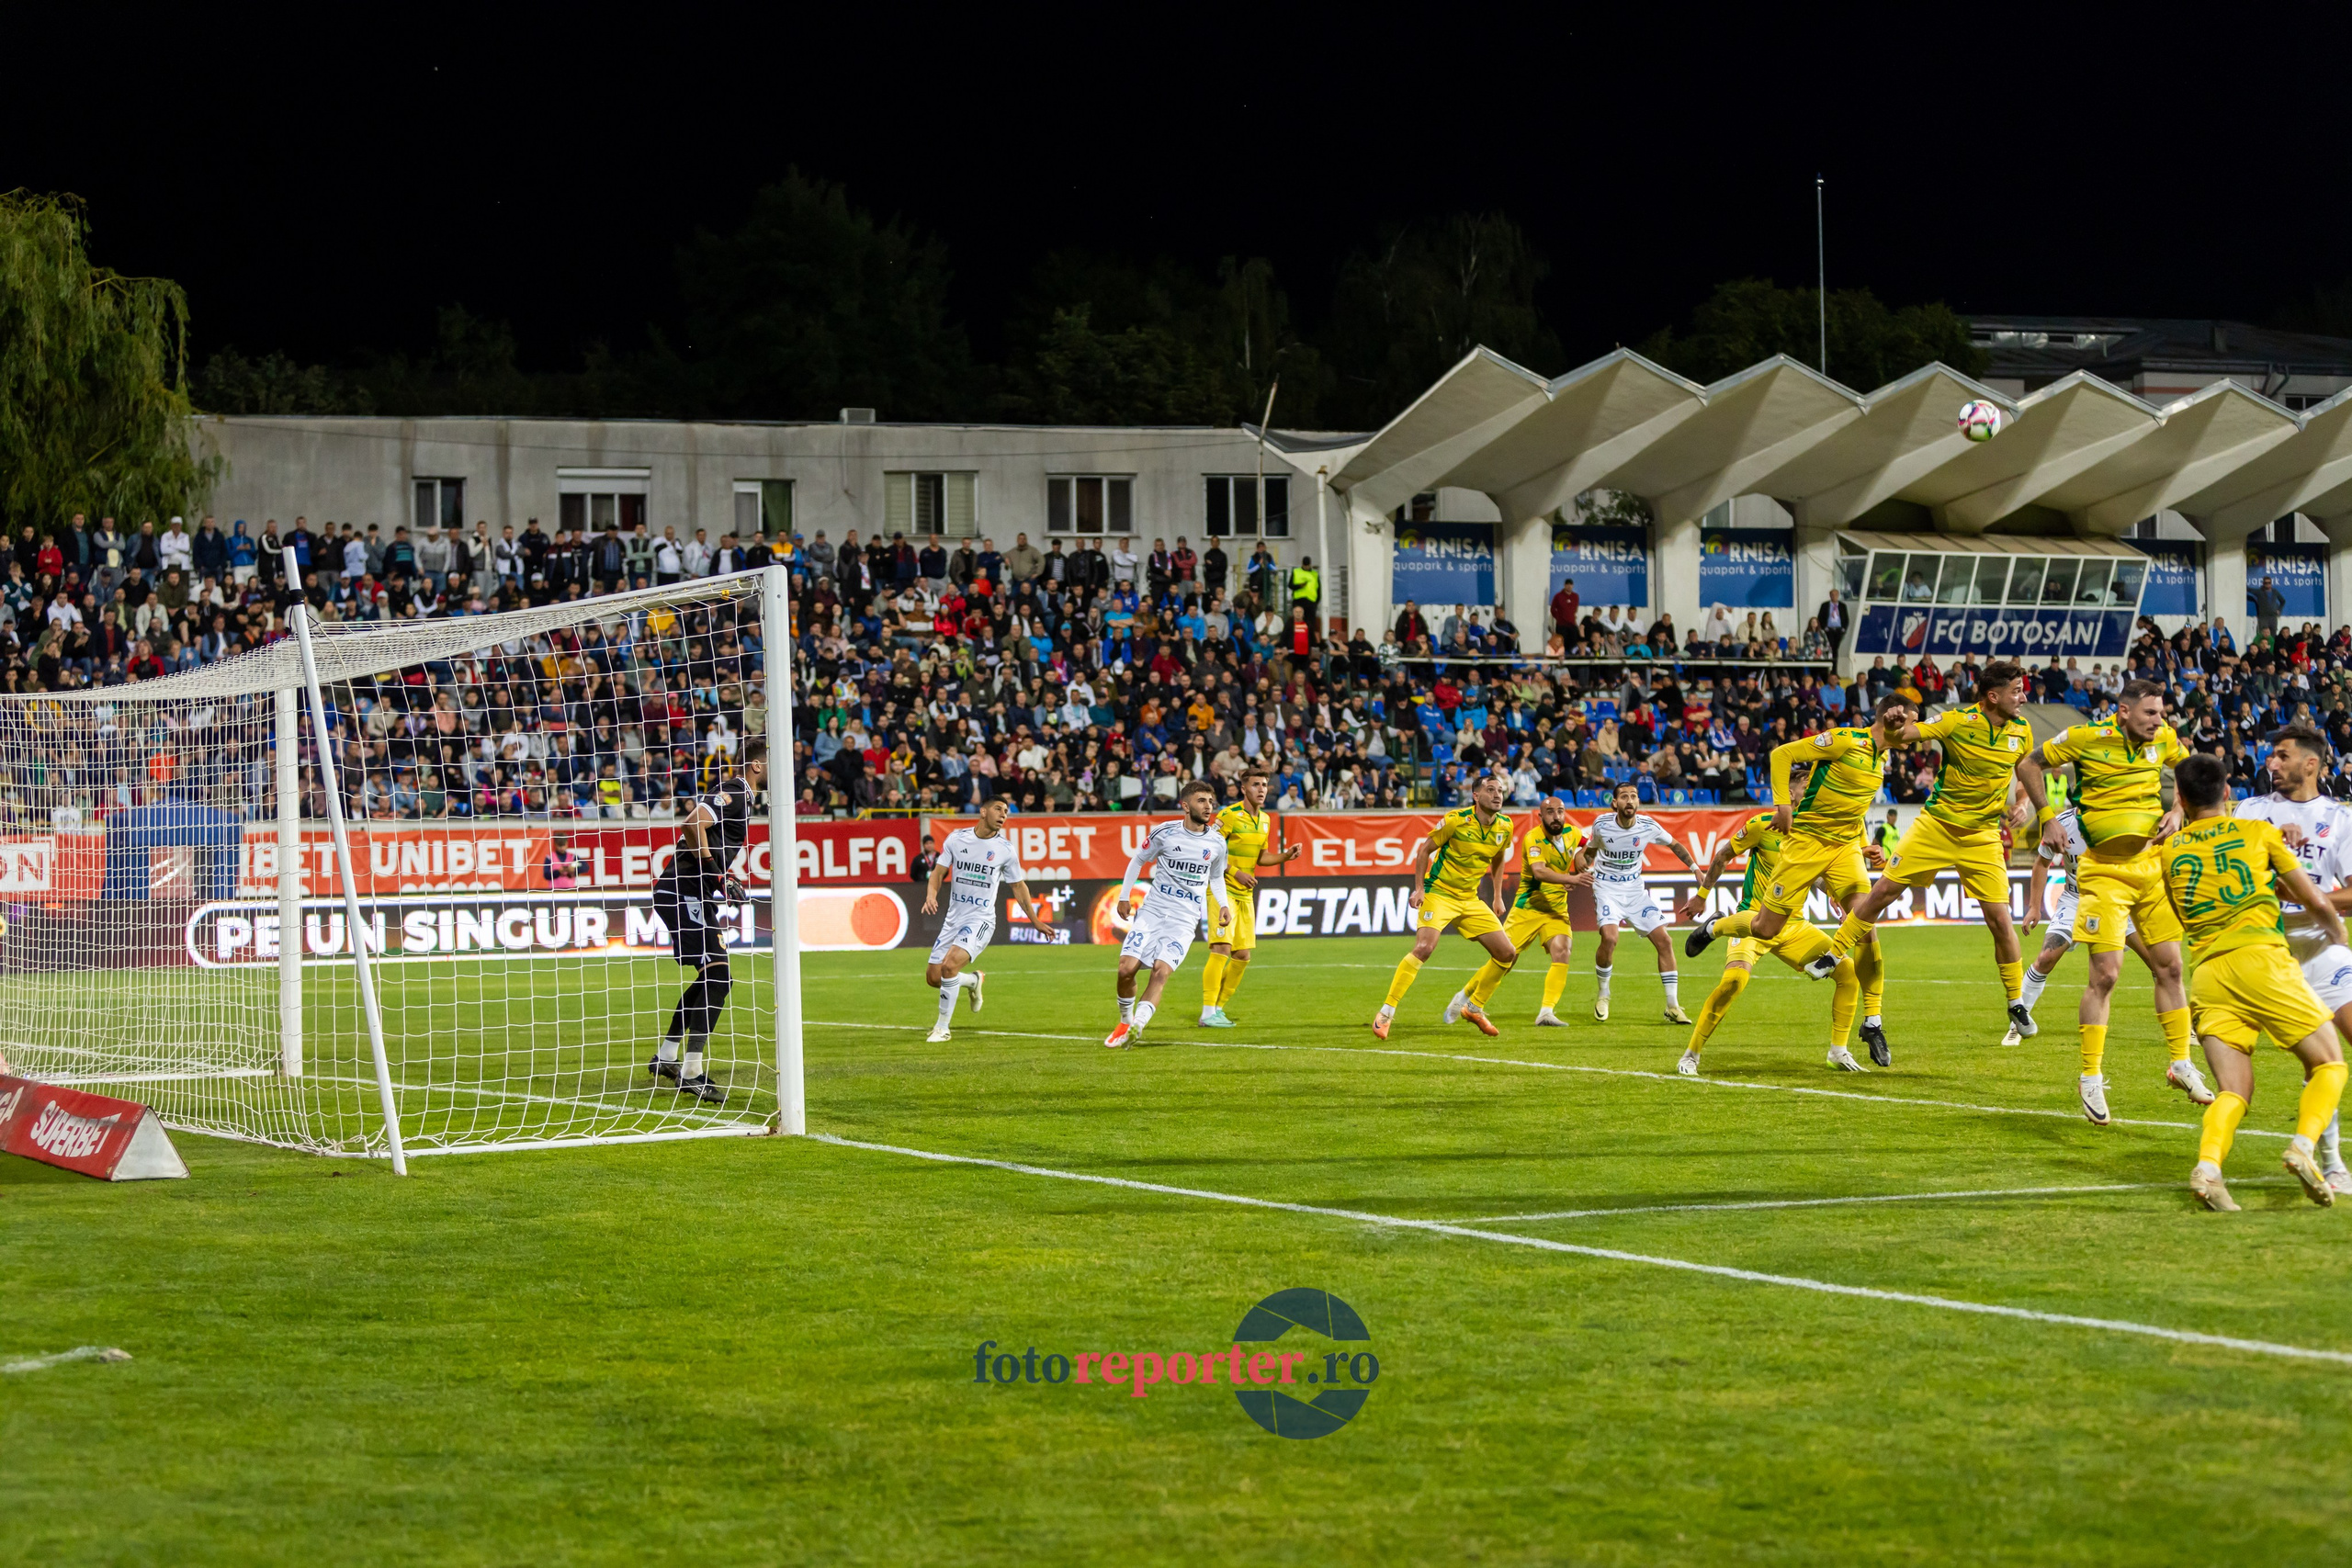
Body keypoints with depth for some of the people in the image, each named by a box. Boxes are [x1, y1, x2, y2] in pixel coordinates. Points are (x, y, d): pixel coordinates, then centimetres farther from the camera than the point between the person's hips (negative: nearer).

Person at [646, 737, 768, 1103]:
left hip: (693, 894, 11)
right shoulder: (733, 794, -13)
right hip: (683, 891, -11)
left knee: (714, 977, 20)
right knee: (718, 975, -15)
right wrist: (716, 874, -21)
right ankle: (691, 1073, -17)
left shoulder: (739, 796, 19)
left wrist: (726, 880, 19)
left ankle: (666, 1056, 29)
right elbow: (692, 825, -27)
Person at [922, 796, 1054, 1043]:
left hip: (981, 920, -4)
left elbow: (1019, 886, 10)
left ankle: (943, 1027, -11)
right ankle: (974, 980, 32)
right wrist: (931, 895, -16)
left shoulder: (1005, 849, -2)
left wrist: (1036, 921, 11)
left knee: (950, 965, -26)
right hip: (954, 918, 4)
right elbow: (939, 872, 5)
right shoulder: (957, 838, 2)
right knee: (933, 977, 0)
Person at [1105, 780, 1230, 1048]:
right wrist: (1124, 896, 8)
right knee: (1127, 968, -11)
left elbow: (1216, 877, 22)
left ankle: (1137, 1025, -24)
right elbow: (1137, 860, 11)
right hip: (1153, 910, 0)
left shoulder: (1217, 843, 5)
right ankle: (1125, 1024, 12)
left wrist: (1224, 905, 5)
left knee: (1161, 970, -21)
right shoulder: (1165, 833, -3)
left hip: (1184, 919, 0)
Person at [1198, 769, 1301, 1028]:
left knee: (1242, 955, 5)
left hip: (1245, 893, 8)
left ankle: (1219, 1008, 17)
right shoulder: (1229, 815, -14)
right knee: (1222, 948, -17)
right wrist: (1236, 873, -21)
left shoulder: (1264, 820, 10)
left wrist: (1286, 855, 5)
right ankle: (1208, 1013, -16)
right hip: (1222, 890, -8)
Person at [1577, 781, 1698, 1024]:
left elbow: (1674, 845, 10)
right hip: (1607, 888, -3)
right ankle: (1603, 995, -1)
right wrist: (1582, 870, -13)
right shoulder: (1602, 825, -11)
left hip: (1636, 889, 3)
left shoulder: (1648, 826, -9)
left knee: (1664, 941, -7)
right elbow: (1590, 851, 7)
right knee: (1609, 937, -26)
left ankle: (1673, 1006, 3)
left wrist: (1695, 868, 2)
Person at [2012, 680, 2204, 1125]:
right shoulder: (2087, 738, -13)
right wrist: (2048, 818, -5)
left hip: (2152, 863, 5)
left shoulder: (2163, 739, 1)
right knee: (2105, 974, -10)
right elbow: (2029, 765, 0)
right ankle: (2091, 1078, 1)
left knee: (2169, 966, 8)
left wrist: (2177, 811, 5)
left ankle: (2180, 1063, 23)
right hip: (2104, 869, -5)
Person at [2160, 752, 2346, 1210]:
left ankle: (2207, 1165, -27)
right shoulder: (2259, 832, 12)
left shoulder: (2169, 851, 19)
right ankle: (2304, 1143, -20)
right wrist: (2336, 933, 37)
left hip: (2207, 973, 3)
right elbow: (2316, 903, 15)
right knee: (2329, 1065, 7)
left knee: (2234, 1090, 2)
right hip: (2260, 958, -3)